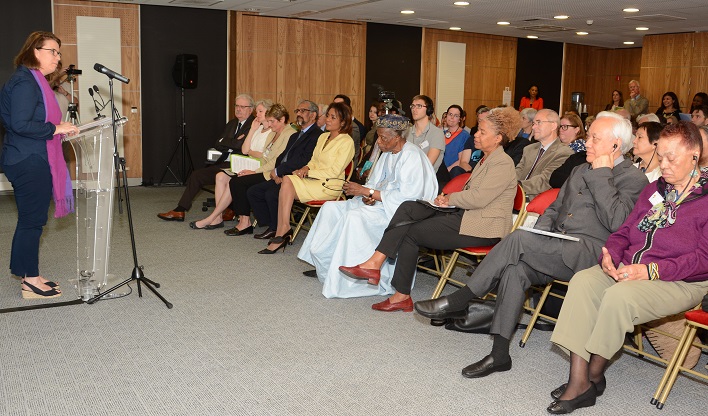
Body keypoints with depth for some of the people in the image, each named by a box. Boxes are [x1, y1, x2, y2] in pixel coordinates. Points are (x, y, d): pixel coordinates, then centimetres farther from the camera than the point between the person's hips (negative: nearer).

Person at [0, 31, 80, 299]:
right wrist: (56, 129, -19)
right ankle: (31, 283, 5)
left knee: (31, 219, 15)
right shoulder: (24, 82, -15)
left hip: (33, 162, 10)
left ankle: (28, 274, 25)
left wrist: (61, 128, 10)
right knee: (32, 220, -4)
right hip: (29, 163, -10)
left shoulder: (36, 81, 16)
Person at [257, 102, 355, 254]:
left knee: (288, 182, -25)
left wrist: (308, 172, -12)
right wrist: (306, 168, -3)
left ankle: (283, 230, -19)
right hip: (314, 180, 7)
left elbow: (334, 171, -12)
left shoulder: (347, 142, -5)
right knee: (287, 180, -23)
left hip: (329, 186, -7)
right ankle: (283, 230, -27)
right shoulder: (323, 137, 20)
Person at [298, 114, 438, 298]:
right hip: (379, 204, 10)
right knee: (331, 208, 0)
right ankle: (324, 266, 1)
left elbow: (407, 195, -23)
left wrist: (367, 192, -20)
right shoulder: (387, 154, 12)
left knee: (355, 216, -32)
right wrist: (367, 195, -9)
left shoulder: (412, 156, -16)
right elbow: (375, 182, 17)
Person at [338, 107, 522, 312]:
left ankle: (402, 296, -2)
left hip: (483, 228, -9)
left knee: (412, 232, -12)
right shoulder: (485, 160, 21)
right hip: (465, 216, 9)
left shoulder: (503, 164, -11)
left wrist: (450, 198, -5)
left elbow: (478, 198, -20)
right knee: (409, 208, -9)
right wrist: (449, 198, 2)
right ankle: (375, 262, -16)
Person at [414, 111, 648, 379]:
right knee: (515, 269, -24)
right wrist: (540, 234, 6)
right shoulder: (581, 171, 24)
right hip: (556, 251, 7)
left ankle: (458, 301, -16)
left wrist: (602, 174, -12)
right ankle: (499, 354, -18)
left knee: (519, 239, -27)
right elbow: (554, 208, 26)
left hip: (588, 254, -7)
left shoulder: (633, 179, -1)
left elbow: (616, 221, -18)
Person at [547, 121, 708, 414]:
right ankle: (578, 382, -25)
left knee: (619, 296, -34)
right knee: (582, 281, -22)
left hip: (680, 282, -6)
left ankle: (594, 375, -11)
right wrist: (610, 255, -4)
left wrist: (650, 270, -22)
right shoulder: (655, 189, 18)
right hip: (626, 269, 6)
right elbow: (624, 232, 19)